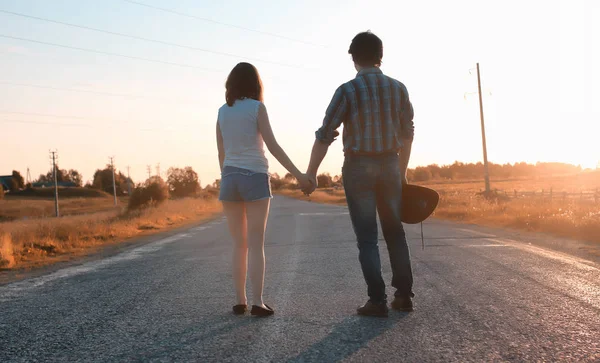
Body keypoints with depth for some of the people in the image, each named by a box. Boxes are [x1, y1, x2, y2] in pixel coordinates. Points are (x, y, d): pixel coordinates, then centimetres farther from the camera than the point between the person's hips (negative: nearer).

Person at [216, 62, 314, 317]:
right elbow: (273, 146, -10)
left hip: (229, 179, 4)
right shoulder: (257, 107, -4)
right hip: (254, 179, -4)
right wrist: (298, 174, -7)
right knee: (256, 245, -2)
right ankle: (257, 302, -5)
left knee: (239, 245, 10)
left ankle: (240, 301, 8)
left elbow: (221, 153, 11)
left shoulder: (222, 112, 9)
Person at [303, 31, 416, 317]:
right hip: (390, 165, 4)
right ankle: (404, 295, 14)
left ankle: (377, 301, 1)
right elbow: (407, 134, 9)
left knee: (367, 238, 2)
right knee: (394, 232, 14)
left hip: (359, 168, -3)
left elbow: (325, 135, -9)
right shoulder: (398, 88, 3)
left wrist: (311, 173, -2)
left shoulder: (347, 90, -9)